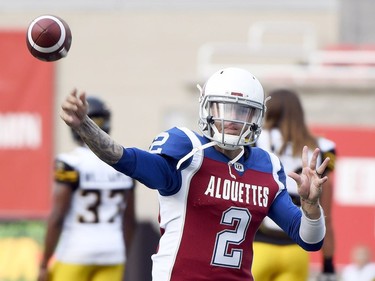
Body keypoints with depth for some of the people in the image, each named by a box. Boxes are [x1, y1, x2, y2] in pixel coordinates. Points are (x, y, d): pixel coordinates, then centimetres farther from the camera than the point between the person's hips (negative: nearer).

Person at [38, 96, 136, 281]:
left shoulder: (71, 164, -11)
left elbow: (57, 218, -13)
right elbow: (130, 219, 10)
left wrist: (44, 264, -8)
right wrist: (122, 258, 21)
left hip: (75, 252, -4)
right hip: (112, 250, 4)